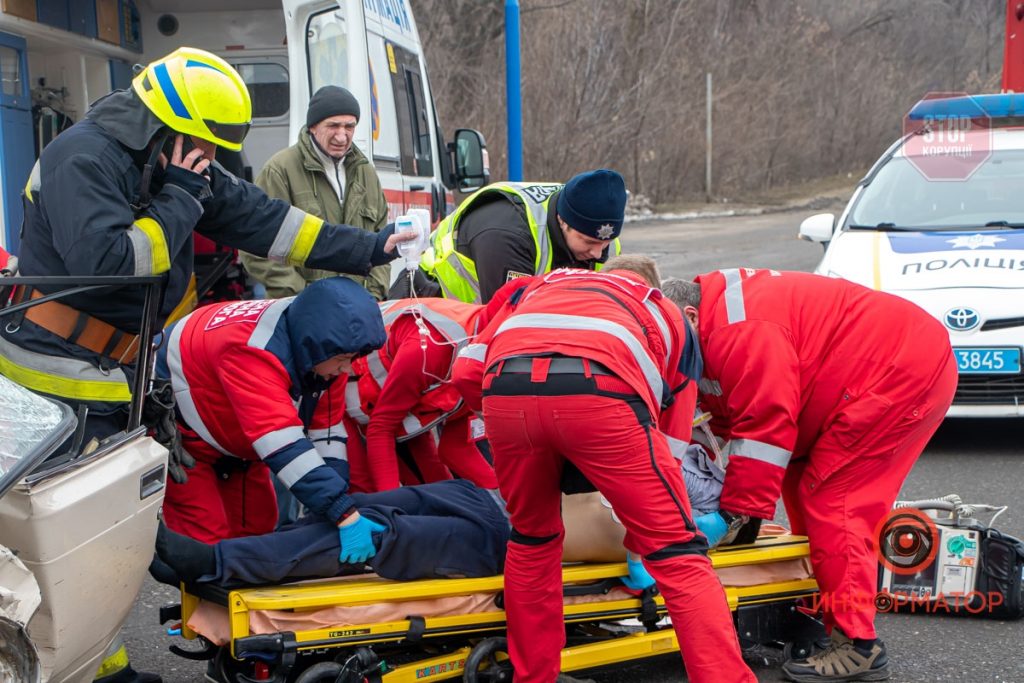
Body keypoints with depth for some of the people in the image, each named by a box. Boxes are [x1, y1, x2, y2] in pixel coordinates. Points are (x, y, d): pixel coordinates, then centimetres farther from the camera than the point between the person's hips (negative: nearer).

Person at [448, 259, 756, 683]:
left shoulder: (535, 288, 41)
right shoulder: (669, 317, 36)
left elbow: (467, 373, 25)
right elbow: (670, 448, 32)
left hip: (505, 392, 3)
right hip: (599, 391, -3)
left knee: (531, 540, 26)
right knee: (676, 552, 10)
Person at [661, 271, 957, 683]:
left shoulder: (742, 331, -25)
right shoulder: (719, 324, 8)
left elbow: (765, 427, -25)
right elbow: (732, 417, 12)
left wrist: (731, 514, -19)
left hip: (906, 374, -11)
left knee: (831, 497, -12)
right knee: (802, 480, 14)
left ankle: (858, 647, -7)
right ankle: (818, 607, 24)